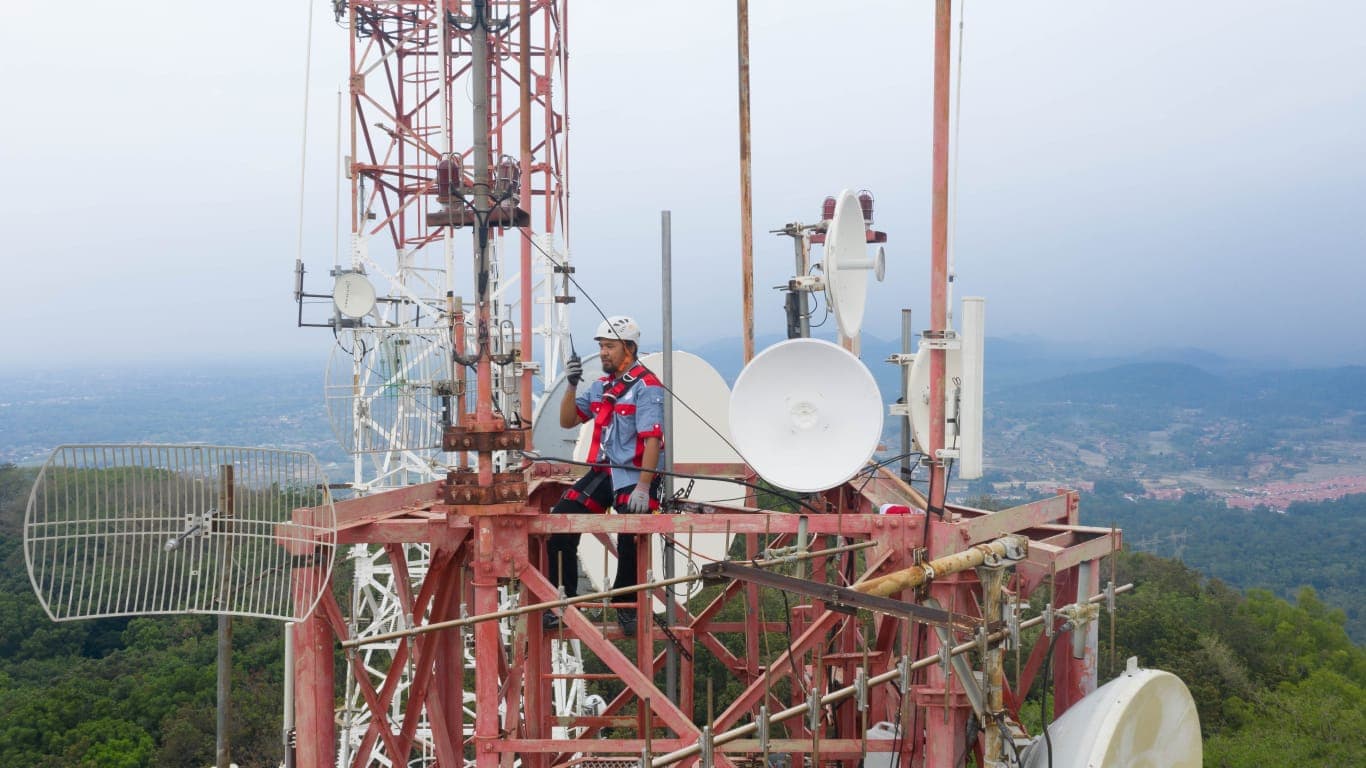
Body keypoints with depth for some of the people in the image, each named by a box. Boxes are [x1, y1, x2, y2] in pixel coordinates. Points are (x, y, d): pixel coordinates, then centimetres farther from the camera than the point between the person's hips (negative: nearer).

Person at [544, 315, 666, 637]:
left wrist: (643, 488, -25)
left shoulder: (647, 387, -10)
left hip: (635, 477, -7)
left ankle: (626, 607, 7)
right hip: (603, 474, 7)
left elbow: (652, 440, -18)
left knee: (631, 541, -18)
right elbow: (567, 421, 17)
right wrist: (572, 386, 1)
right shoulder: (601, 387, 15)